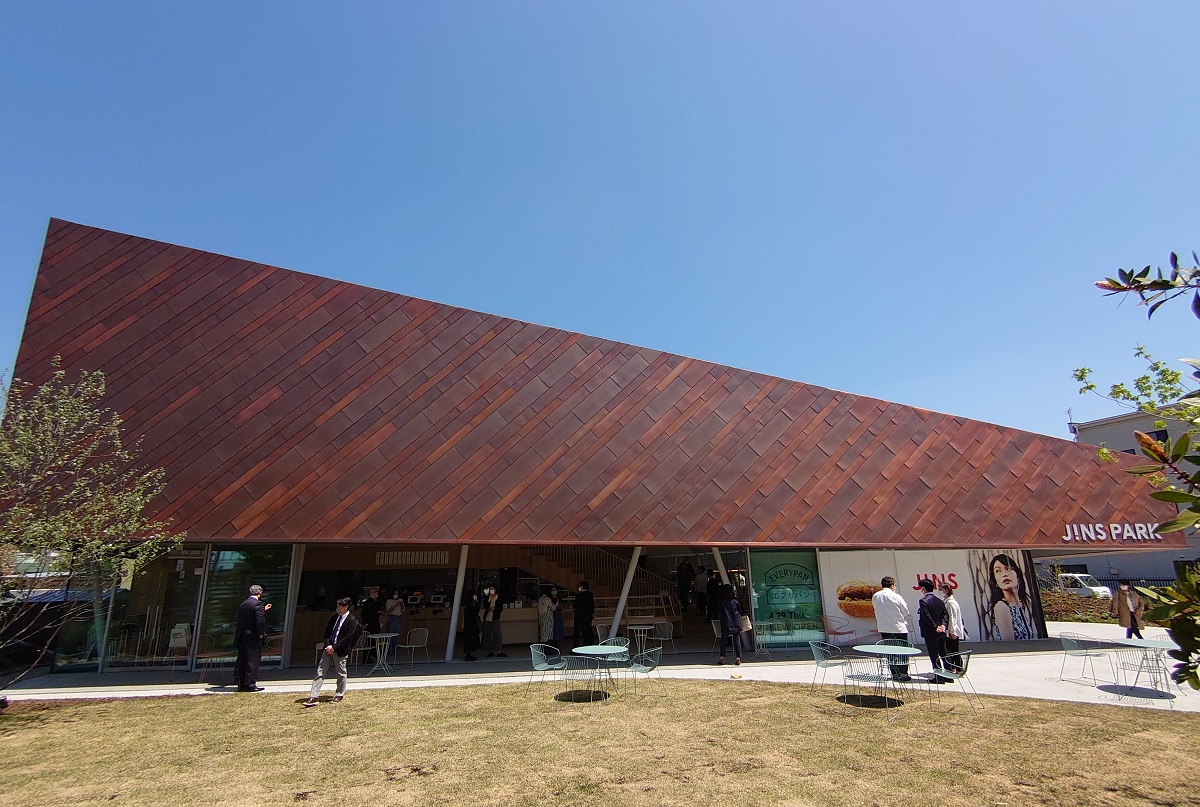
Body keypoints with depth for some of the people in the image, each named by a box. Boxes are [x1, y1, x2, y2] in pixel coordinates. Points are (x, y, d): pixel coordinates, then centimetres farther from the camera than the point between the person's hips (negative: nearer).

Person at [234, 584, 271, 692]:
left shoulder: (243, 605, 11)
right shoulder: (257, 604, -14)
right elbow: (260, 620, -22)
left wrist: (263, 610, 27)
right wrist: (261, 634, -9)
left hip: (242, 636, 8)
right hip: (253, 637, -8)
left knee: (242, 660, 13)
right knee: (253, 660, 0)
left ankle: (241, 685, 19)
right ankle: (250, 684, 2)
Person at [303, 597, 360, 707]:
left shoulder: (352, 621, -12)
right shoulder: (334, 617, 8)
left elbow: (347, 638, -15)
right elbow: (327, 632, 10)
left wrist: (334, 648, -17)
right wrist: (328, 645, -6)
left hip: (340, 651, -6)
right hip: (328, 648, 6)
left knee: (341, 674, 7)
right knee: (320, 672, 2)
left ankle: (339, 695, 25)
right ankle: (313, 697, 3)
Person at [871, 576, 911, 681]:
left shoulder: (875, 597, 1)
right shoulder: (896, 597, -13)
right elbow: (906, 611, -2)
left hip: (883, 628, 4)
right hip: (899, 627, -4)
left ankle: (894, 674, 14)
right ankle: (903, 674, 9)